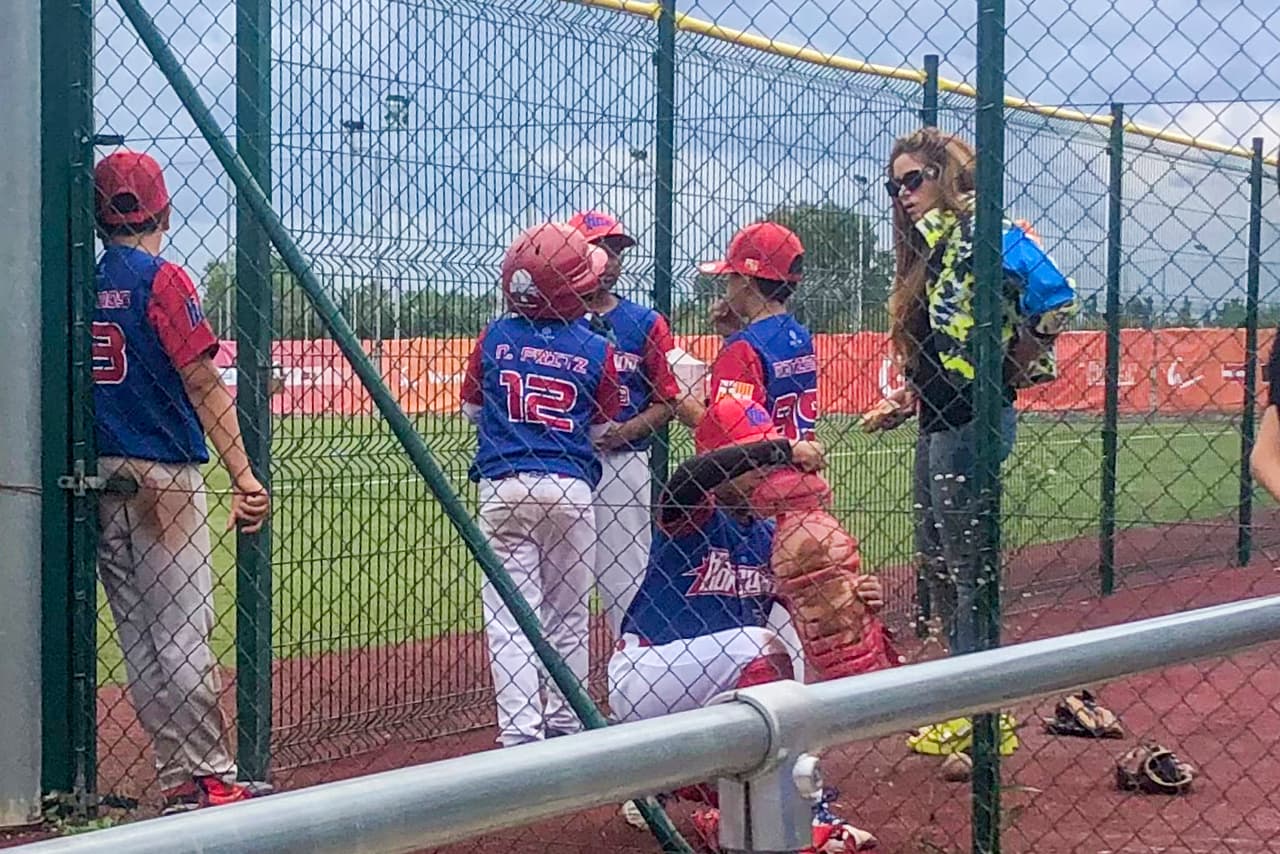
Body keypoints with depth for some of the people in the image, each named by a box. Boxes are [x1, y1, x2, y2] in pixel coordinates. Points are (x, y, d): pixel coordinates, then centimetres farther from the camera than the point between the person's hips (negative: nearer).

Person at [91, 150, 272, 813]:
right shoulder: (161, 280, -9)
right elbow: (203, 385, -15)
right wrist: (243, 478, -18)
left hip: (99, 483, 6)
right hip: (163, 481, -6)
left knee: (139, 637, 9)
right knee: (182, 635, -4)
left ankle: (180, 780, 13)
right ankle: (209, 780, 0)